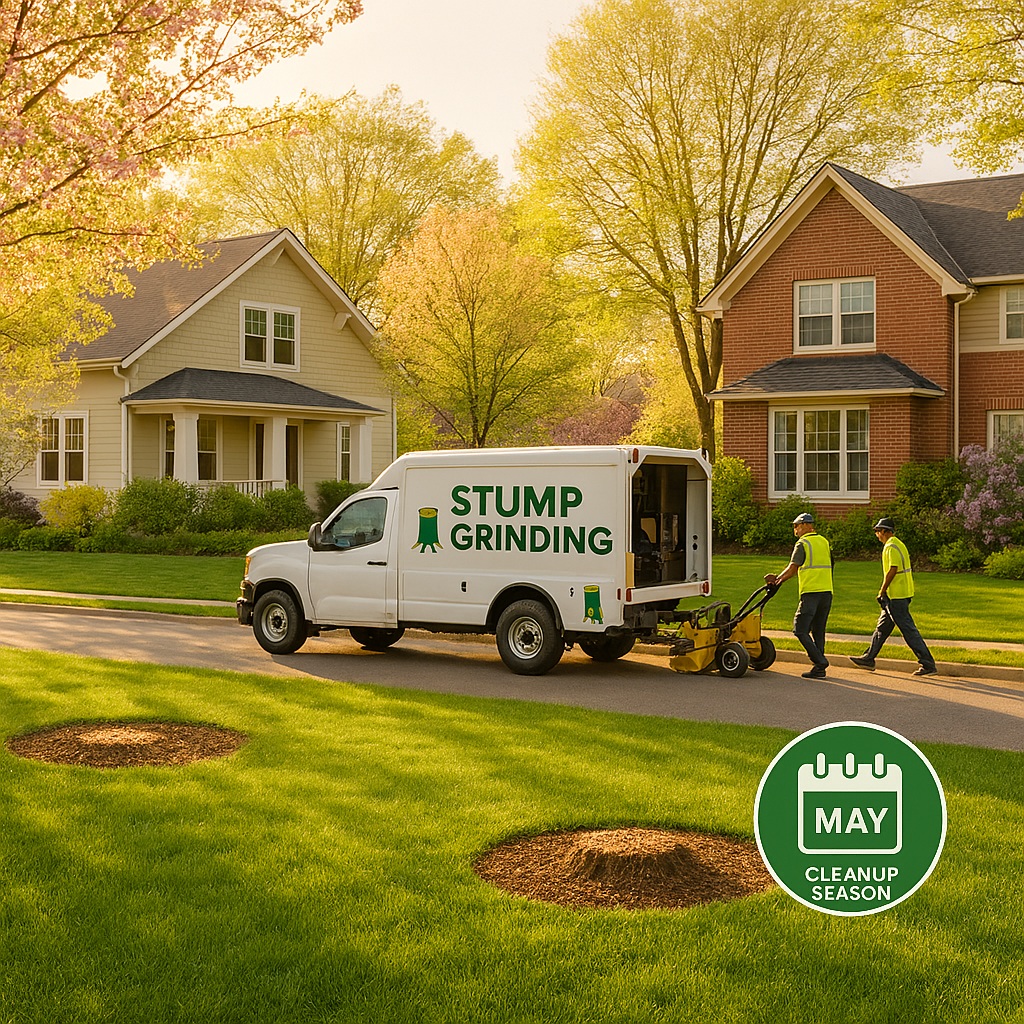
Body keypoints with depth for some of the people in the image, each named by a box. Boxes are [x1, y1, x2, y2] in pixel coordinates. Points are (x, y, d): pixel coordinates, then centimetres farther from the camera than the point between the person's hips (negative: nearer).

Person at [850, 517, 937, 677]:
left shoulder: (891, 547, -15)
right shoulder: (899, 544, 17)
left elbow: (892, 570, -22)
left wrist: (882, 591, -14)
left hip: (896, 596, -11)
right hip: (903, 594, 11)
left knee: (908, 630, -9)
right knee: (882, 627, 17)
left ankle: (928, 664, -8)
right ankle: (868, 659, 27)